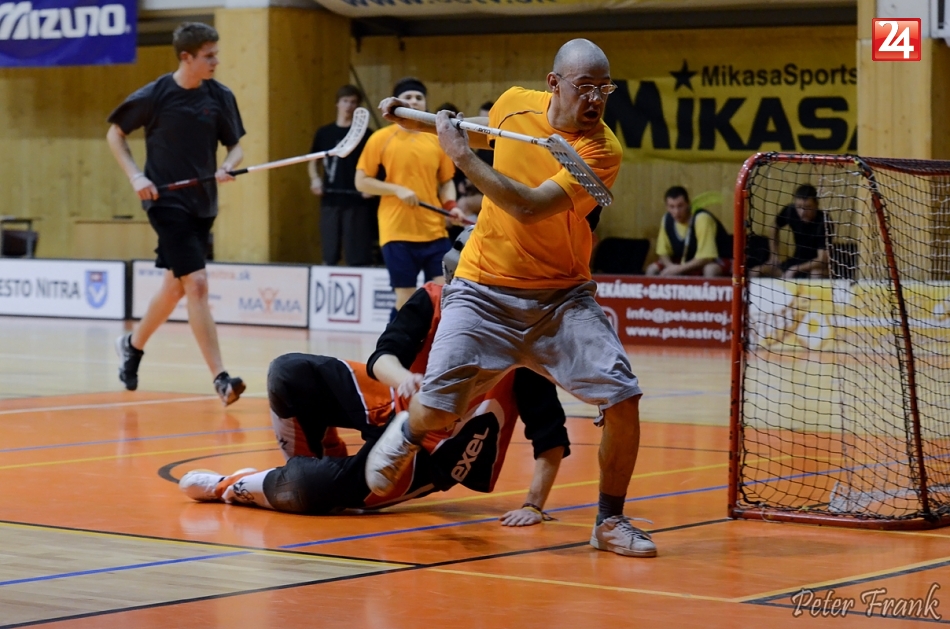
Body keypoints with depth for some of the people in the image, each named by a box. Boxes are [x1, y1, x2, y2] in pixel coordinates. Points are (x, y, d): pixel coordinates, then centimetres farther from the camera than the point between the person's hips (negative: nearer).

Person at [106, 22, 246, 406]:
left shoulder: (220, 97, 1)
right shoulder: (155, 95, -9)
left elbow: (235, 144, 9)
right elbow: (115, 133, 3)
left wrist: (228, 167, -13)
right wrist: (135, 176, -9)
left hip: (203, 204, 6)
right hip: (167, 200, -6)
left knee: (176, 285, 16)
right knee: (196, 283, -16)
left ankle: (133, 345, 42)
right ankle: (220, 377, -18)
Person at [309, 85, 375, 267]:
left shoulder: (365, 135, 1)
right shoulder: (324, 133, 9)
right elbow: (313, 161, 21)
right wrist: (315, 178, 2)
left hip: (357, 200, -3)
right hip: (330, 199, 3)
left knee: (357, 258, -5)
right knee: (329, 255, 7)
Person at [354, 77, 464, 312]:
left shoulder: (436, 140, 8)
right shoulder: (380, 139, 0)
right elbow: (361, 181, 1)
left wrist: (450, 205, -4)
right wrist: (397, 189, -12)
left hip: (434, 231, 3)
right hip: (397, 232, -3)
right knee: (406, 297, 0)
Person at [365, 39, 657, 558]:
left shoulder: (601, 150, -17)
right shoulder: (514, 104, -3)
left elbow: (529, 207, -28)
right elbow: (482, 134, 24)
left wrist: (463, 155, -24)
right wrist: (416, 120, 12)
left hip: (562, 296, -2)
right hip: (484, 290, 2)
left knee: (622, 399, -17)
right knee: (435, 410, -8)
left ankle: (610, 522, 5)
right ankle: (406, 433, 32)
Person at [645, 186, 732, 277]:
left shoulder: (702, 218, -28)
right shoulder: (667, 219, -9)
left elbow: (706, 257, -31)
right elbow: (663, 252, 0)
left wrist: (679, 268, -32)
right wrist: (671, 266, -21)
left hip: (718, 261, -6)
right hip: (690, 263, 6)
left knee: (710, 270, -40)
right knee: (652, 269, -7)